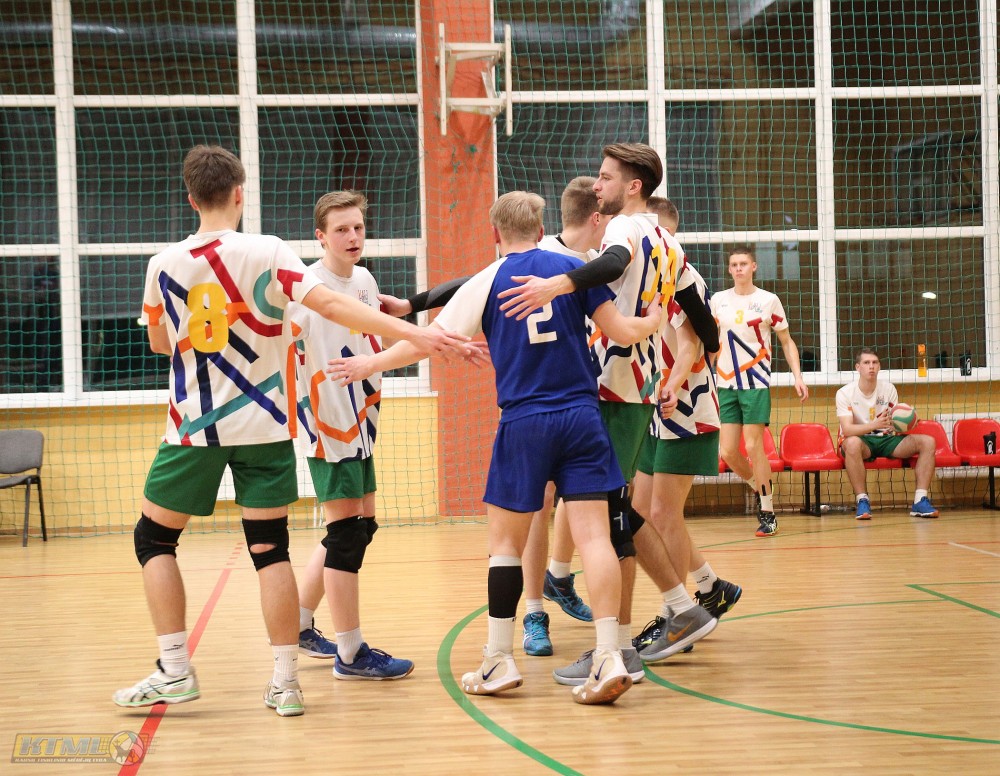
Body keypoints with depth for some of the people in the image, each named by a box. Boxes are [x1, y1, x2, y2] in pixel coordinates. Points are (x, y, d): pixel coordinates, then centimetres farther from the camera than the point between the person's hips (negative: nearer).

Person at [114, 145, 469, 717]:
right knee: (270, 549, 5)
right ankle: (286, 680, 2)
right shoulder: (267, 253, -9)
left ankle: (175, 670, 7)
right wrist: (413, 334, -24)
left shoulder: (164, 266, -3)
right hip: (263, 425, 0)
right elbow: (331, 304, -20)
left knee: (154, 540, 14)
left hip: (193, 428, 0)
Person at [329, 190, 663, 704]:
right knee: (593, 533, -3)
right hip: (581, 419, 1)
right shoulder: (574, 268, 6)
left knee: (506, 541, 10)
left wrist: (371, 364, 15)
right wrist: (655, 319, 24)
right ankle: (609, 656, -13)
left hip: (523, 424, -1)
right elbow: (623, 332, 2)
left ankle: (499, 661, 13)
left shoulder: (487, 283, 2)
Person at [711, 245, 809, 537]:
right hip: (726, 384, 4)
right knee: (728, 451, -1)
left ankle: (768, 514, 0)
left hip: (756, 383, -4)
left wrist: (798, 377, -5)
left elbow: (787, 342, 4)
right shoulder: (718, 300, 6)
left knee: (753, 447, -9)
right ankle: (758, 489, 26)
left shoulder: (769, 301, -1)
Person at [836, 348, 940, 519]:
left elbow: (895, 423, 6)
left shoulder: (889, 388, 4)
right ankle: (862, 500, -31)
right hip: (861, 441, -4)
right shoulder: (845, 393, -9)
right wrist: (875, 424, -37)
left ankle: (920, 501, -19)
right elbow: (847, 429, -21)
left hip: (886, 439, 5)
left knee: (927, 442, -17)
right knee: (853, 443, -42)